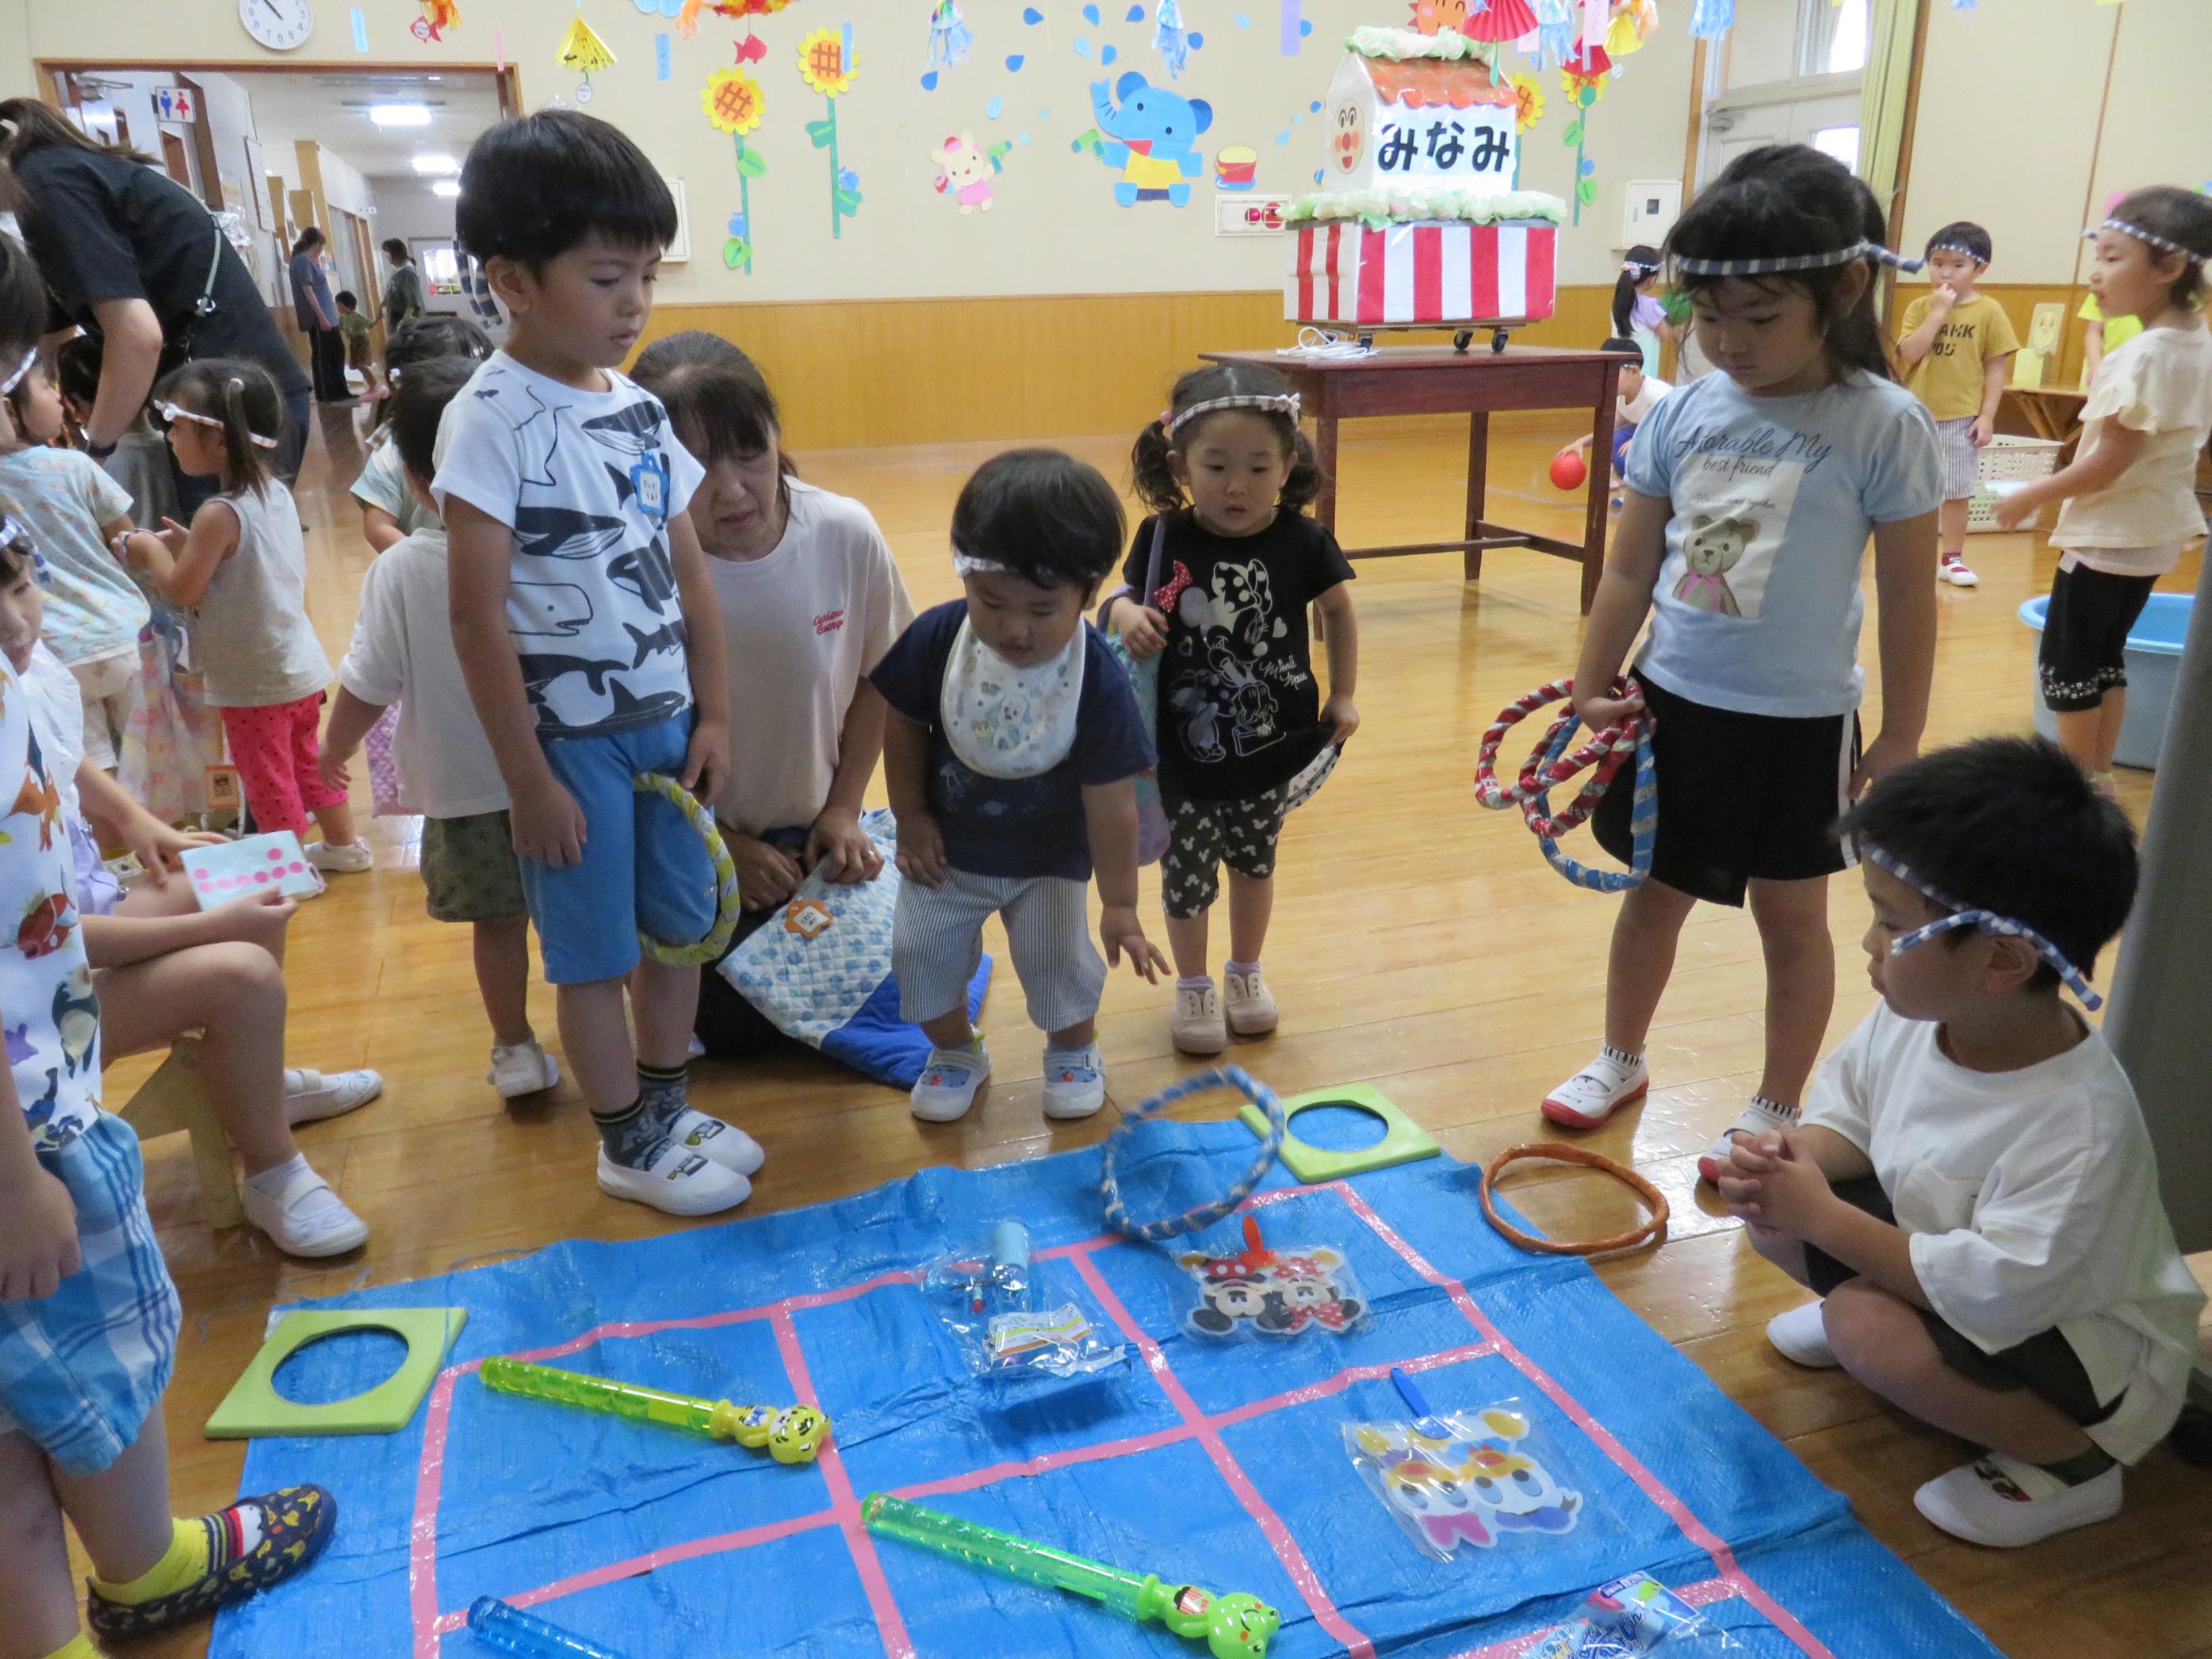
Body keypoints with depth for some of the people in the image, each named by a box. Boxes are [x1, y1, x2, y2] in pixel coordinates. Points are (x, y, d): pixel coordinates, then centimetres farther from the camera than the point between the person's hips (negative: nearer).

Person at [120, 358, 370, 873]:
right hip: (301, 664, 8)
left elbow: (181, 590, -17)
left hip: (255, 681, -8)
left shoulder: (219, 515, -23)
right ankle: (343, 845, 34)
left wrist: (152, 549, -1)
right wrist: (189, 545, 8)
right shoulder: (278, 493, 1)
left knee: (267, 778, 7)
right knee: (306, 759, 22)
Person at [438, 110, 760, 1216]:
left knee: (680, 924, 16)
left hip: (667, 721, 6)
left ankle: (666, 1105, 35)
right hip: (571, 737, -6)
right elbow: (478, 617, -15)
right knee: (594, 952, 7)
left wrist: (714, 716, 7)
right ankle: (629, 1145, 25)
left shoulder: (640, 409, 5)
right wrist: (527, 779, -14)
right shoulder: (491, 419, -14)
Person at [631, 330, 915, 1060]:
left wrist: (843, 810, -4)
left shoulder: (847, 535, -21)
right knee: (735, 1032, 4)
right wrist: (719, 845, -9)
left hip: (811, 833, 3)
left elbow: (876, 677, -3)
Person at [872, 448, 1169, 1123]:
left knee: (1058, 956, 3)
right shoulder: (936, 639, -23)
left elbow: (1111, 804, -21)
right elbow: (904, 725, -4)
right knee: (922, 949, 6)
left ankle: (1074, 1051, 34)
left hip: (1048, 858, -2)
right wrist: (911, 818, -2)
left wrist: (1120, 904, -16)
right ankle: (955, 1052, 33)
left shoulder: (1098, 682, -28)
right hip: (947, 845, 3)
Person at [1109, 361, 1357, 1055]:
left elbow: (1338, 611, 4)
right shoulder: (1163, 538, -14)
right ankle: (1193, 985, 33)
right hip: (1185, 749, -1)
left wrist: (1342, 697, 3)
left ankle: (1246, 972, 44)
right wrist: (1127, 616, -25)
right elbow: (1126, 598, -2)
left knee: (1255, 859, 20)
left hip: (1272, 744, 2)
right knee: (1187, 867, 9)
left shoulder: (1302, 540, -11)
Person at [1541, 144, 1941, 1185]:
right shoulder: (1684, 414, -3)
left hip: (1798, 724, -3)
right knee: (1655, 892, 18)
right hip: (1672, 702, 4)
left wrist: (1899, 743, -5)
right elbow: (1631, 568, 4)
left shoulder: (1883, 427, -13)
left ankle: (1777, 1112, 31)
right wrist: (1589, 691, 3)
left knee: (1791, 914, 13)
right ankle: (1620, 1061, 40)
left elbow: (1909, 599, -8)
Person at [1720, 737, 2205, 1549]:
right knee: (1770, 1210, -9)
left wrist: (1821, 1215, -31)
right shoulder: (1911, 1019, -14)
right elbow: (1849, 1111, 2)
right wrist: (1797, 1154, -22)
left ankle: (2070, 1463, -7)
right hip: (1946, 1254, 7)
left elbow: (1992, 1291, -37)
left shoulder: (2080, 1124, -36)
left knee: (1866, 1325, -31)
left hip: (2105, 1360, -7)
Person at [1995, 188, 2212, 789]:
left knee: (2065, 662, 3)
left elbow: (2108, 463, -23)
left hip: (2111, 534, -9)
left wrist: (2029, 497, -13)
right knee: (2106, 655, 18)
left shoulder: (2145, 354, -23)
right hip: (2155, 529, 9)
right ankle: (2098, 778, 25)